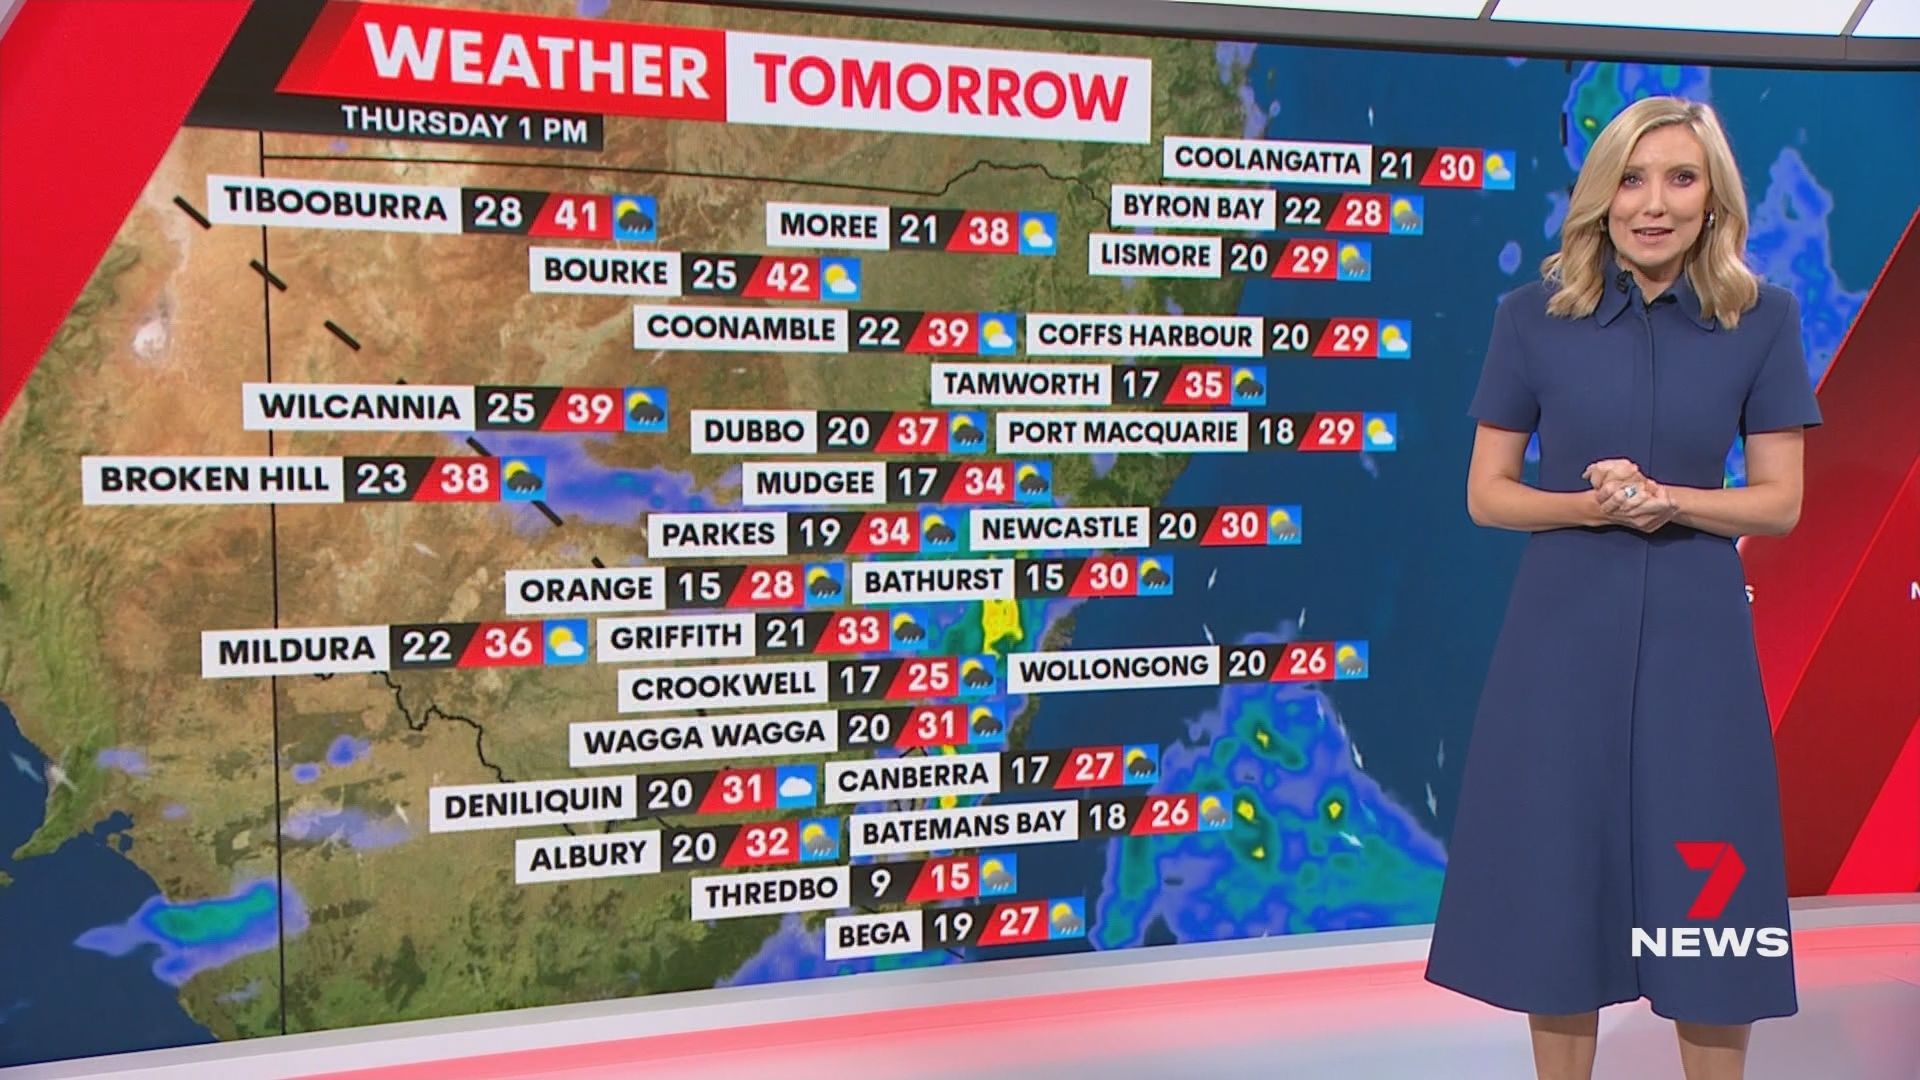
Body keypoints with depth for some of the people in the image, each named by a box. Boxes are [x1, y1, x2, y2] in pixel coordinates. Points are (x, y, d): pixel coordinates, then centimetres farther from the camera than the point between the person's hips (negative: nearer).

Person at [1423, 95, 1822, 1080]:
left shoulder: (1762, 319, 1)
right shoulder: (1536, 315, -2)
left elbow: (1781, 503, 1)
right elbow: (1487, 494, 1)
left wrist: (1669, 499, -16)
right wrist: (1587, 505, -17)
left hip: (1694, 631, 1)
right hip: (1564, 628, 0)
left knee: (1705, 902, 6)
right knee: (1559, 884, 6)